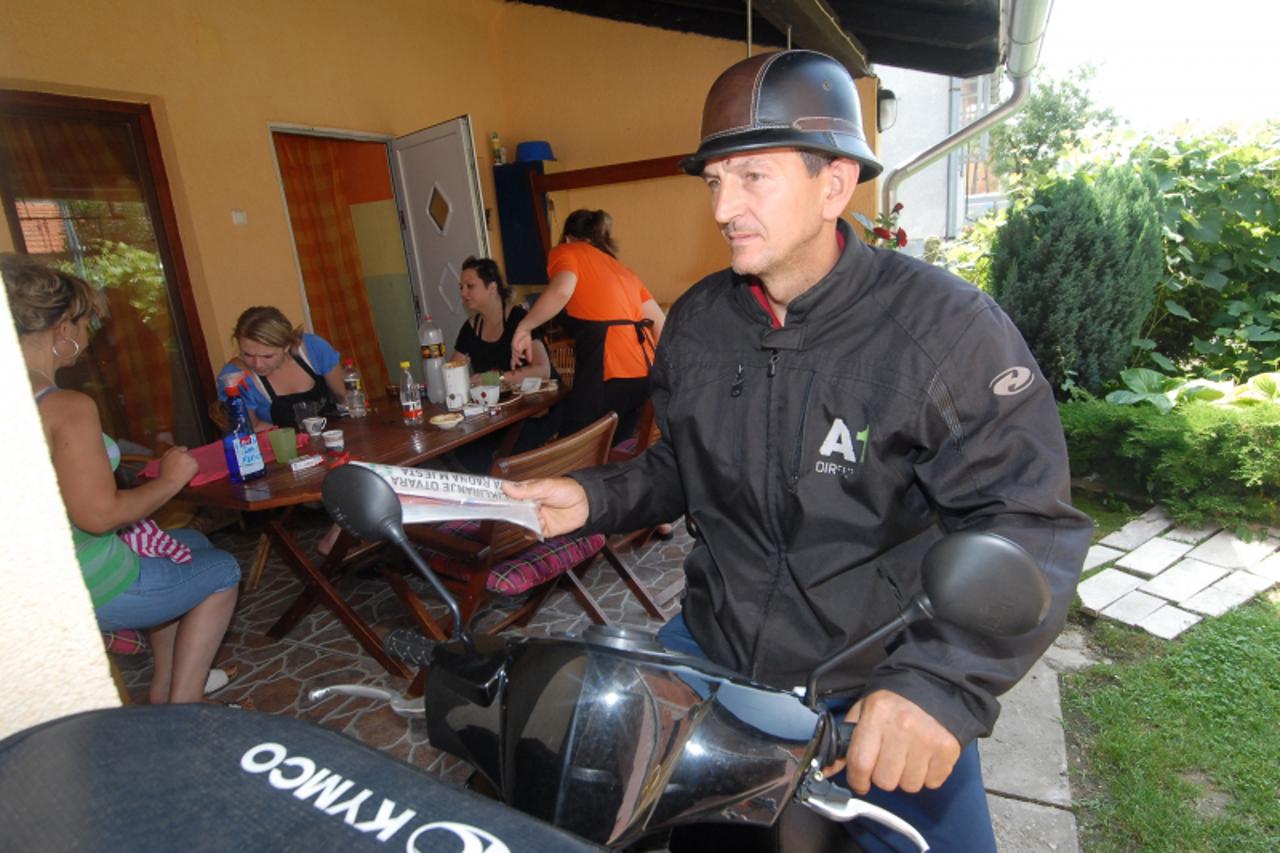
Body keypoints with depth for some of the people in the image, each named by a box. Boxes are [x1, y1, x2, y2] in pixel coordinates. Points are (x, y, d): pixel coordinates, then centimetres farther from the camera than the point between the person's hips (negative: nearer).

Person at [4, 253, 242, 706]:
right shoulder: (68, 407, -25)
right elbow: (99, 514, -28)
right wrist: (169, 480, -13)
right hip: (88, 589, -8)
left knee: (193, 544, 27)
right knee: (222, 571, 15)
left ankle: (164, 688, 32)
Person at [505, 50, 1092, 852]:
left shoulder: (943, 325, -17)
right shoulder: (696, 321, -1)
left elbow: (1029, 523, -19)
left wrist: (943, 683, -32)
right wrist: (594, 498, -7)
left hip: (883, 695, -3)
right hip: (712, 651, 4)